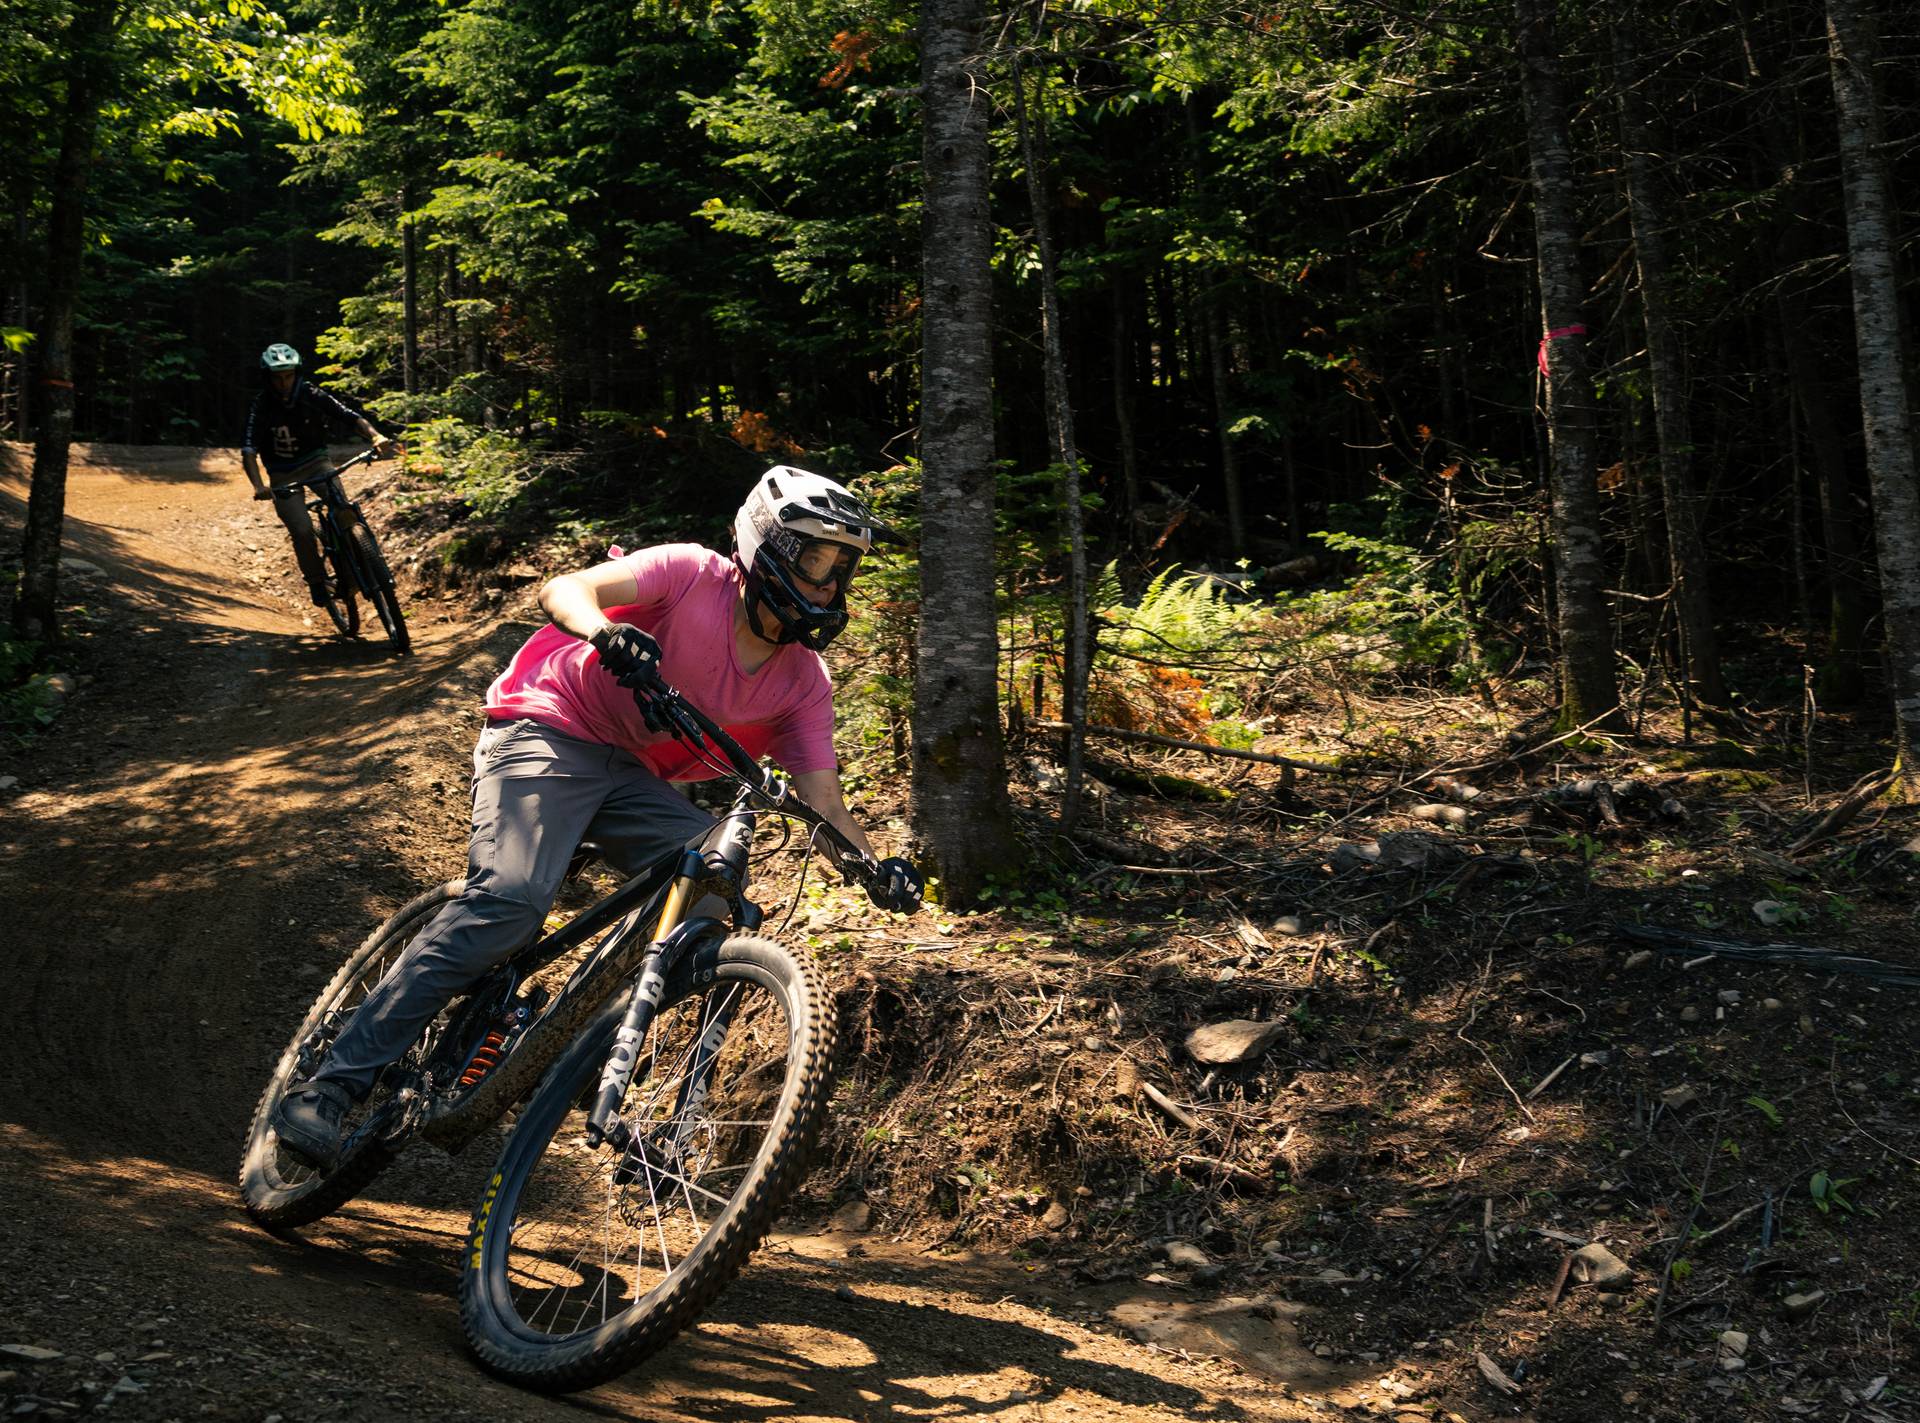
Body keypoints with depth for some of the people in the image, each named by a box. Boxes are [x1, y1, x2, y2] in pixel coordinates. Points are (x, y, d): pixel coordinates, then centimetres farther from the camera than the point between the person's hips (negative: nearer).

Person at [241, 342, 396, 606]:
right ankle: (315, 581, 5)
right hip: (283, 474, -1)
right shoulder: (260, 406, -15)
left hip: (315, 462, 1)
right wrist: (258, 485, -40)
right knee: (302, 531, -19)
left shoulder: (311, 394, -11)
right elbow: (248, 450, -22)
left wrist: (375, 436, -38)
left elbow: (351, 416, -18)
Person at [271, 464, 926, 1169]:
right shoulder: (693, 573, -13)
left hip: (633, 779, 6)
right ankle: (327, 1089, -28)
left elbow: (822, 797, -4)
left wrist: (875, 867, -22)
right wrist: (604, 630, -47)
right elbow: (564, 589, -24)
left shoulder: (805, 683, 1)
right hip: (550, 733, -6)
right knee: (511, 900, -28)